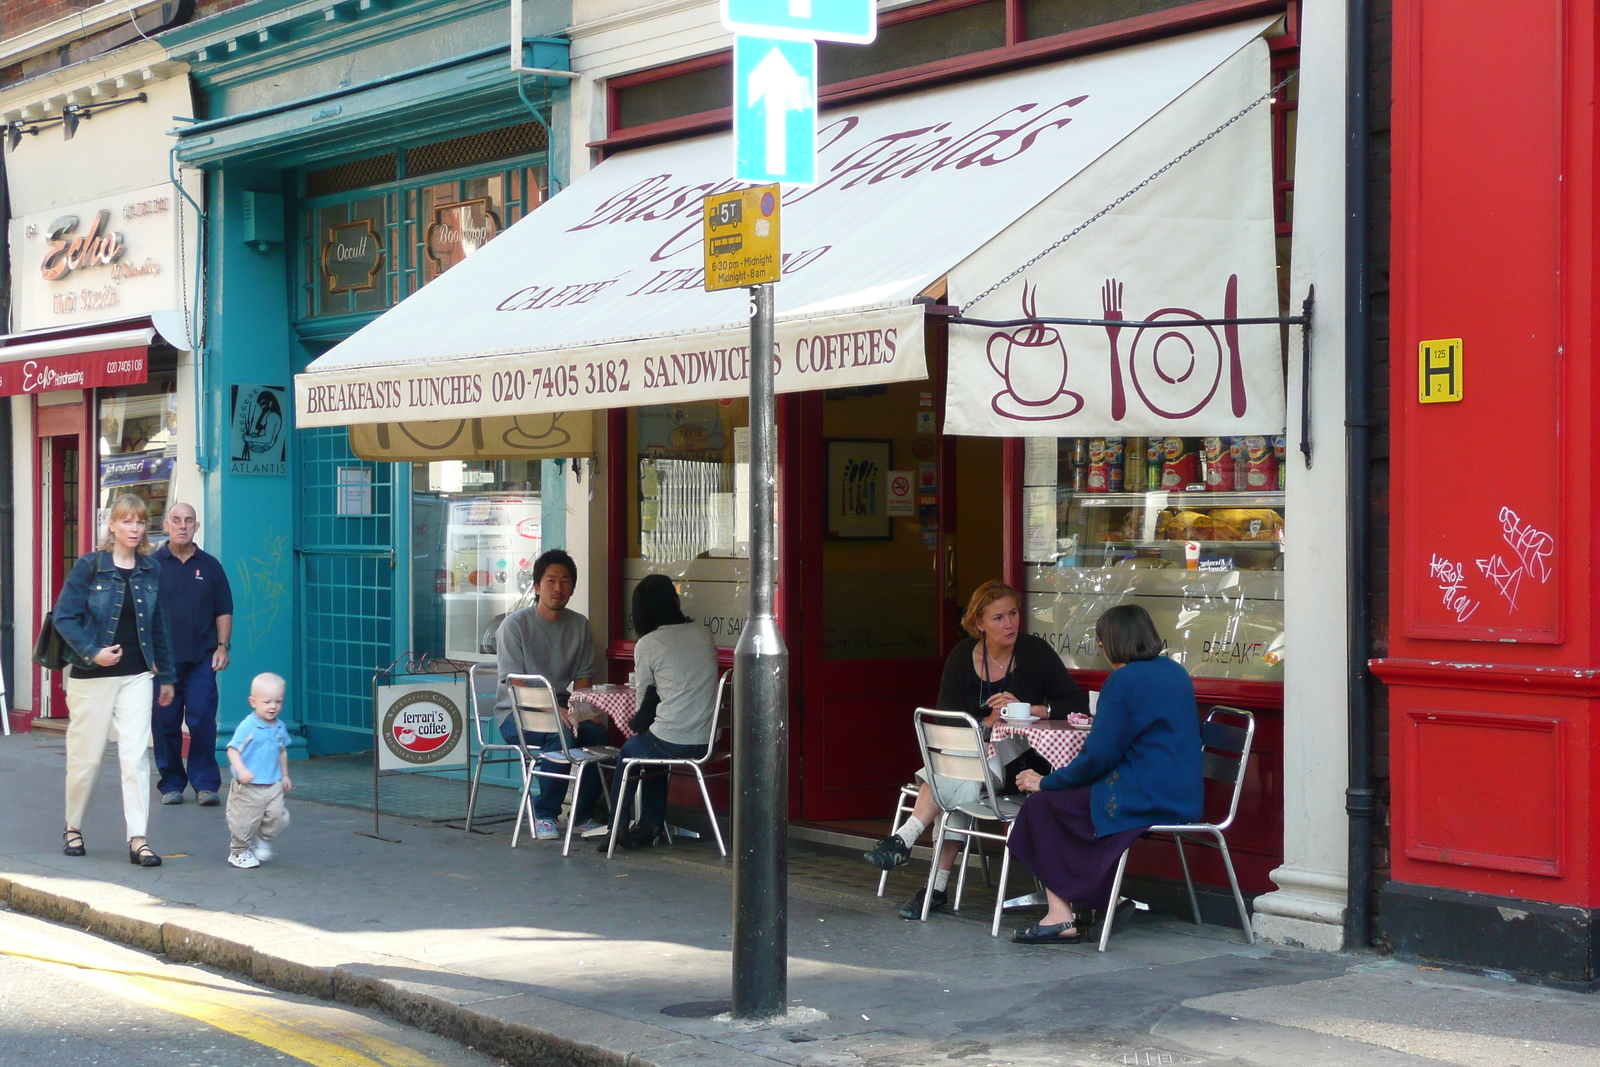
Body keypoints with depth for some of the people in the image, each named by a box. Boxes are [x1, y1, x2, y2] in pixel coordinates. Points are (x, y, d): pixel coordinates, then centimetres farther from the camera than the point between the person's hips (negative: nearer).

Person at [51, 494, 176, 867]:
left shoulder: (150, 571, 7)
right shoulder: (89, 567, -5)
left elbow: (158, 626, 13)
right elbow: (64, 617, -8)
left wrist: (166, 675, 15)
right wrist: (93, 653, -20)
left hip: (136, 676, 3)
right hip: (92, 677, -3)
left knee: (136, 754, -7)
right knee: (86, 755, 7)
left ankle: (138, 839, -8)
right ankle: (73, 828, 27)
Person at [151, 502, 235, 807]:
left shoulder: (209, 565, 10)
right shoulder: (152, 565, 5)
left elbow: (224, 610, 13)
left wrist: (223, 646, 3)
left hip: (201, 657, 0)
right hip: (161, 658, 0)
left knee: (202, 720, -6)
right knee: (165, 722, 3)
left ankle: (205, 783, 1)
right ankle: (171, 784, 13)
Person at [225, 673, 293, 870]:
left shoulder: (280, 728, 7)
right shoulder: (247, 727, -13)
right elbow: (233, 749, -16)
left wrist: (285, 776, 25)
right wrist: (241, 770, -29)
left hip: (274, 785, 5)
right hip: (248, 787, -5)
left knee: (277, 818, 1)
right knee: (245, 822, 2)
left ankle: (263, 842, 27)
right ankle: (239, 852, 23)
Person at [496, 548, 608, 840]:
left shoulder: (579, 625, 9)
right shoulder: (515, 625, -7)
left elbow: (583, 675, 11)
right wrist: (553, 710, -28)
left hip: (562, 708, 5)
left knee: (598, 733, -26)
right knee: (562, 735, -34)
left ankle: (583, 815, -13)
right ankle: (545, 815, -18)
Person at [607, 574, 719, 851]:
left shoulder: (647, 645, -9)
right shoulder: (703, 634, 5)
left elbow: (645, 696, 3)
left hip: (672, 743, -5)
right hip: (707, 742, 5)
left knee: (628, 751, 25)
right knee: (649, 744, 32)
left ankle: (616, 828, 35)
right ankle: (651, 825, 33)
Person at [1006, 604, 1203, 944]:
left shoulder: (1123, 681, -12)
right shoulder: (1176, 673, 13)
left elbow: (1097, 756, -14)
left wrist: (1046, 782, -2)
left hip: (1143, 799, -9)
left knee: (1042, 803, 1)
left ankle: (1061, 917, -1)